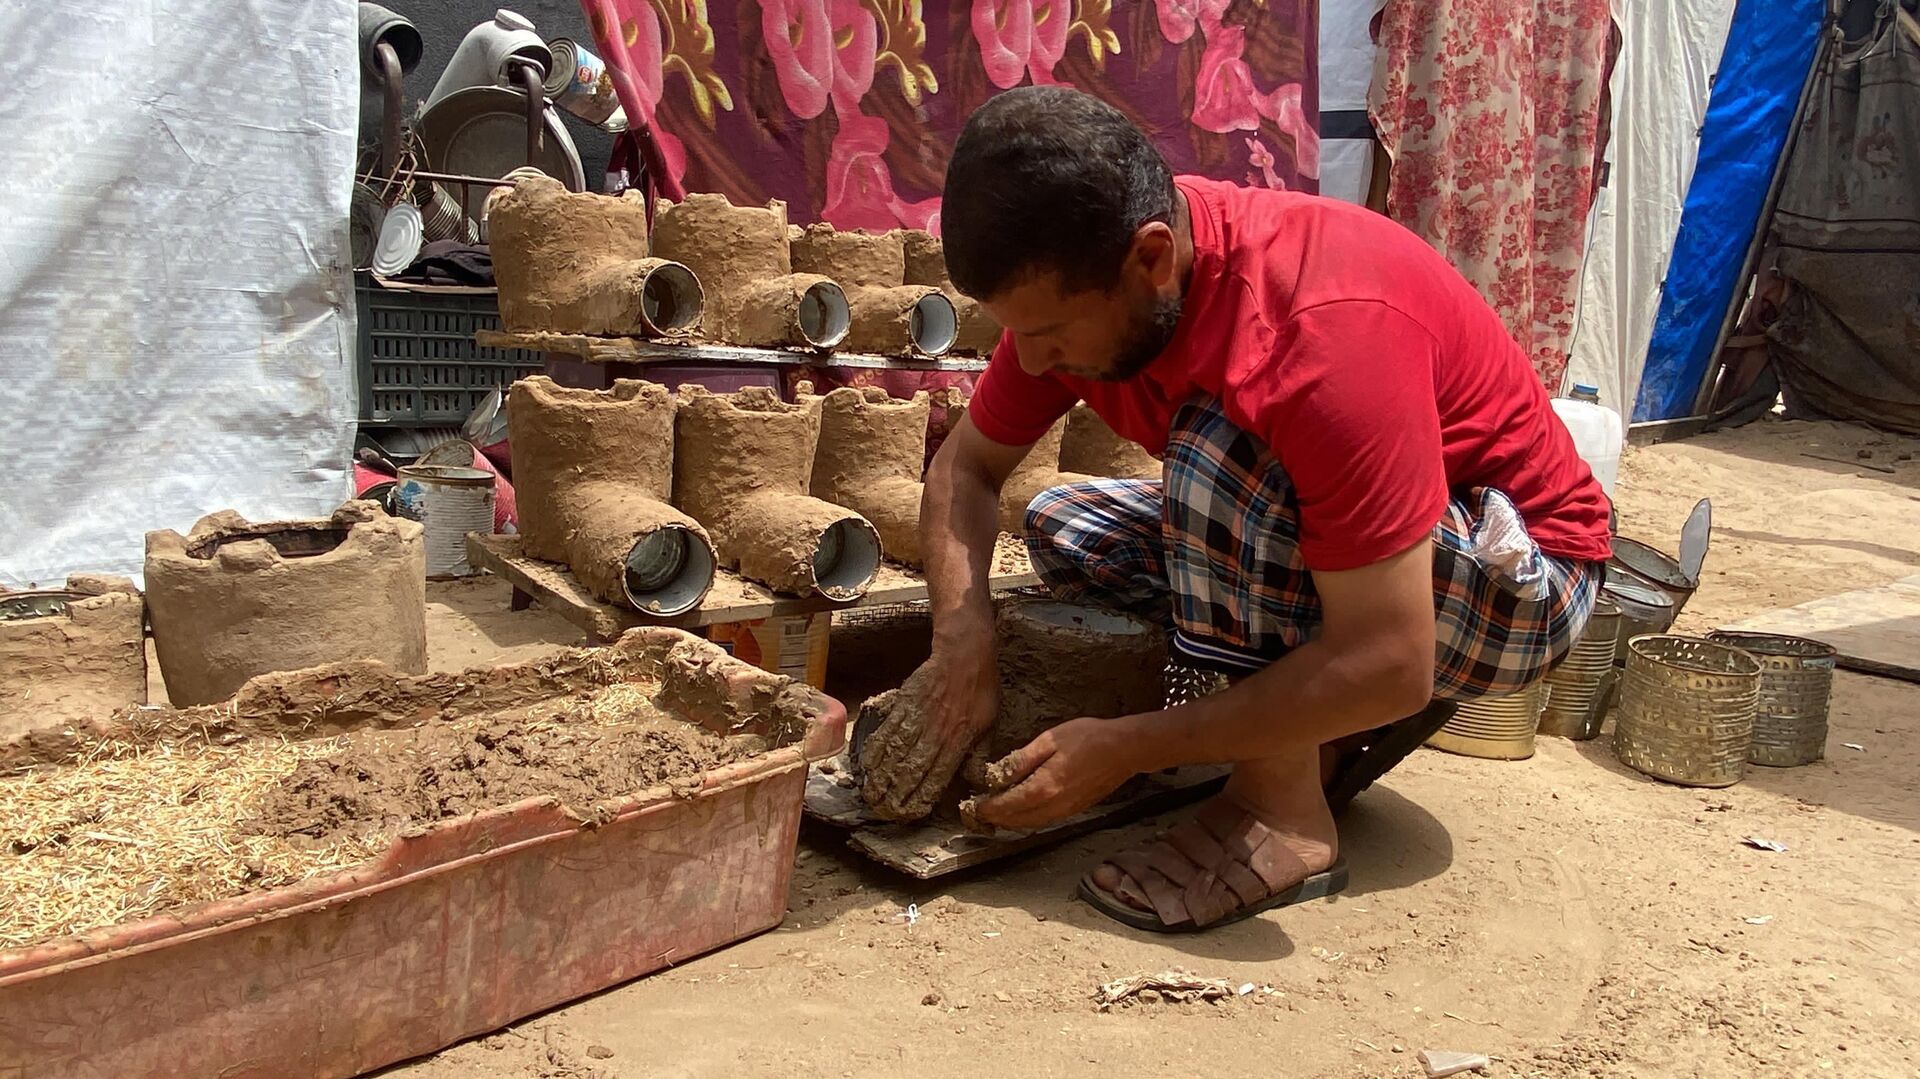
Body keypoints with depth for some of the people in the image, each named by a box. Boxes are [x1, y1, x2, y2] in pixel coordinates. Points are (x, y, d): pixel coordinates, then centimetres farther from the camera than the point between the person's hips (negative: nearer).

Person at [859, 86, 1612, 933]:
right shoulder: (1074, 278, -14)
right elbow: (966, 465, -3)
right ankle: (1320, 718, 0)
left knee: (1218, 451, -33)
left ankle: (1283, 812, -19)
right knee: (1062, 528, -4)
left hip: (1516, 581, -7)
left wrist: (1126, 750, -31)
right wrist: (961, 647, -21)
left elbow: (1388, 666, -36)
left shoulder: (1325, 331, -36)